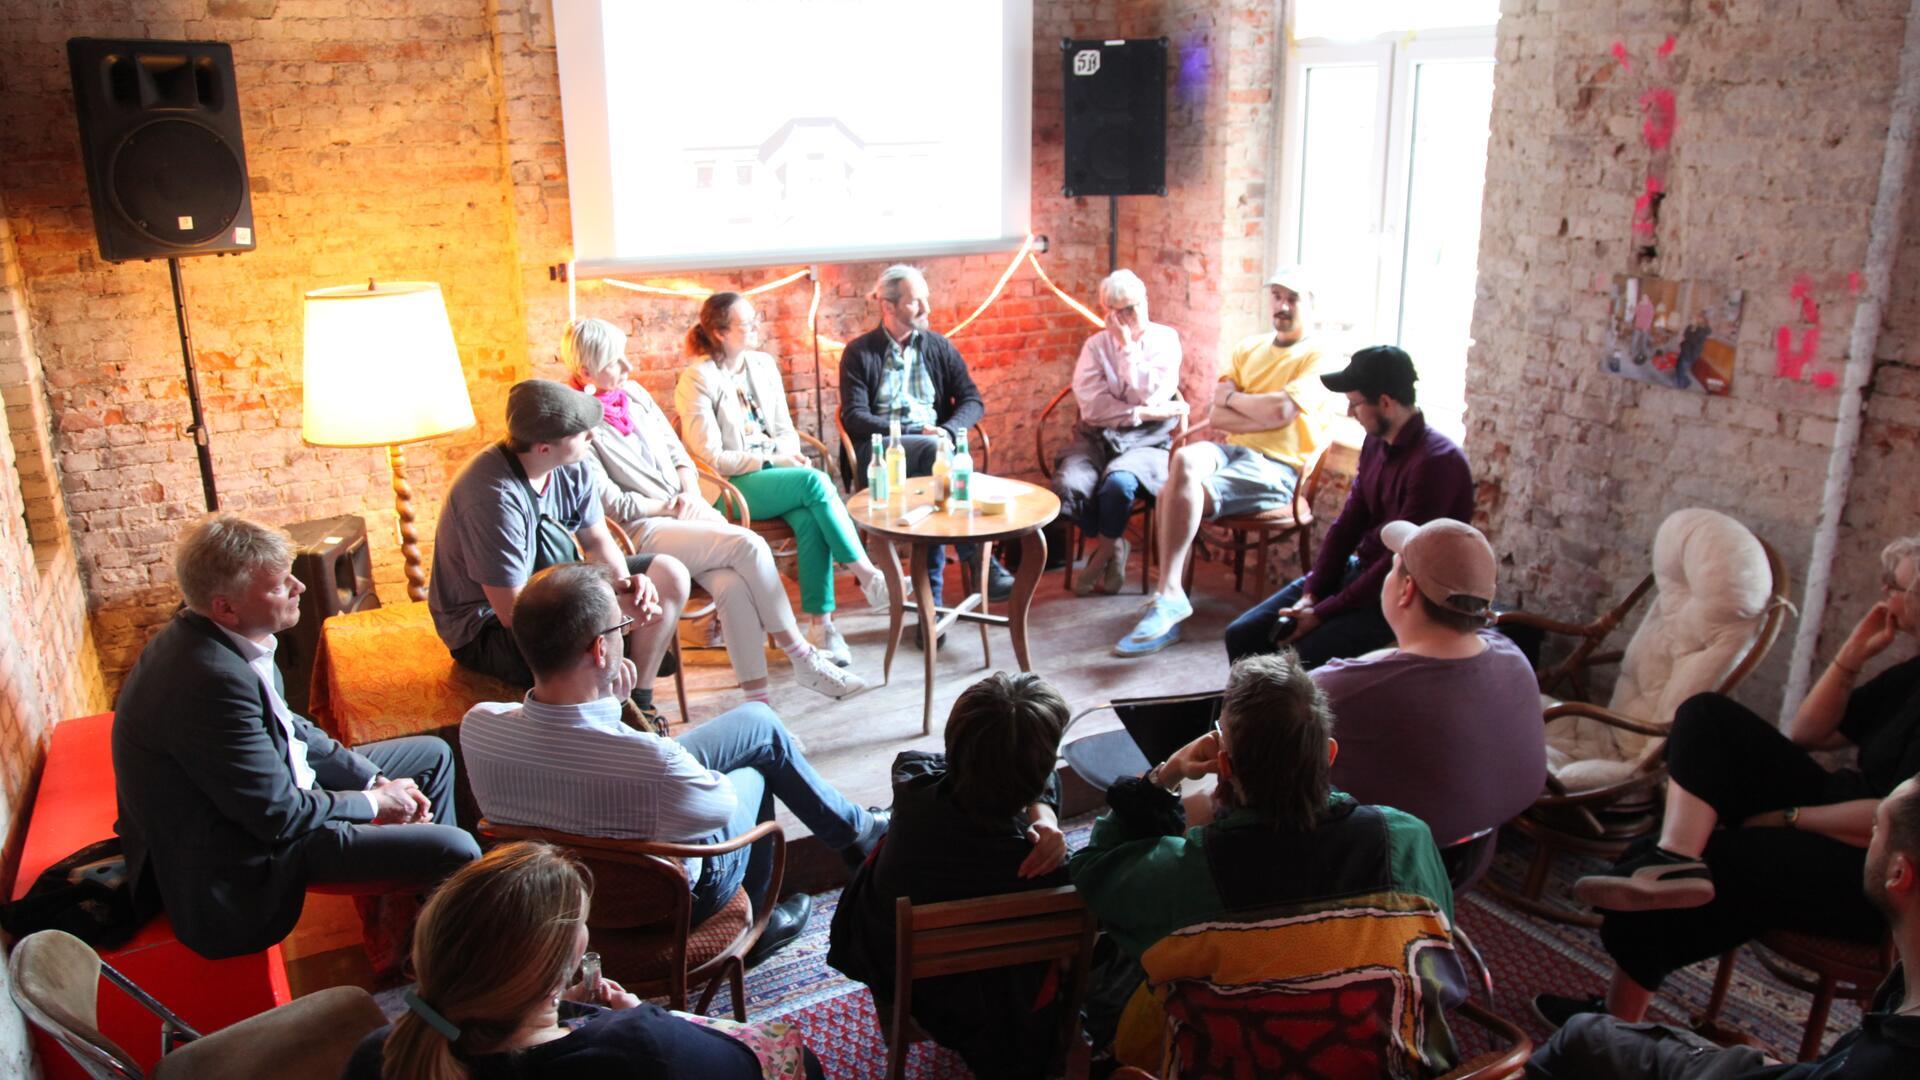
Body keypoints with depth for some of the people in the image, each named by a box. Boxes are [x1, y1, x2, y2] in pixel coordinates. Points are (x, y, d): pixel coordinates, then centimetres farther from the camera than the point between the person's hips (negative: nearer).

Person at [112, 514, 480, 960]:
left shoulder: (214, 636, -3)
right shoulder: (213, 680, -34)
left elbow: (290, 729, 10)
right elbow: (278, 815, -26)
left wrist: (378, 781, 2)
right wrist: (374, 802, -10)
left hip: (270, 786, 11)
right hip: (243, 856, -10)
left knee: (432, 755, 18)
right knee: (455, 853, -18)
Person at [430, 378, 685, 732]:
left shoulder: (572, 465, -9)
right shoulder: (494, 496, -33)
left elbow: (596, 539, 4)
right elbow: (514, 613, -31)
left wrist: (626, 581, -18)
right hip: (489, 627, -9)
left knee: (670, 574, 1)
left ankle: (640, 703, 11)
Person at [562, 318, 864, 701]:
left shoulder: (633, 393, 12)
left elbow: (676, 451, 18)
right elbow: (613, 504, -10)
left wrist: (692, 495, -1)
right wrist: (674, 506, -7)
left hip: (685, 516, 6)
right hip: (644, 531, -6)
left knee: (733, 586, -24)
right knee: (747, 544, -26)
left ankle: (758, 699, -21)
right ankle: (802, 658, -15)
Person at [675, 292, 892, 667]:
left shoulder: (764, 365, 12)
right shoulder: (697, 380, -7)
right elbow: (711, 457, -11)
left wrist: (789, 453, -7)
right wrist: (771, 461, -16)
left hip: (775, 471, 5)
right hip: (732, 486, -5)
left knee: (809, 518, -29)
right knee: (814, 481, -31)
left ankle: (820, 623, -27)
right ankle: (868, 575, -23)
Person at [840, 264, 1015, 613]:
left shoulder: (939, 347, 17)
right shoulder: (859, 353, 7)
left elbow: (973, 401, 11)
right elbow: (854, 417, -4)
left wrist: (948, 431, -13)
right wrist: (914, 433, -17)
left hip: (934, 442, 3)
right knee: (934, 453, -36)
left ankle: (931, 596, -34)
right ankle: (982, 564, -39)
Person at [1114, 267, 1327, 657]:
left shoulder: (1317, 357, 1)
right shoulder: (1249, 348, 20)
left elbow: (1279, 411, -16)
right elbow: (1217, 417, 8)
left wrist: (1231, 397, 1)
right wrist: (1266, 416, -8)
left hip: (1275, 467, -5)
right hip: (1232, 449, 5)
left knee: (1177, 491, -29)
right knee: (1185, 459, -31)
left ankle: (1169, 598, -23)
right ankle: (1170, 597, -32)